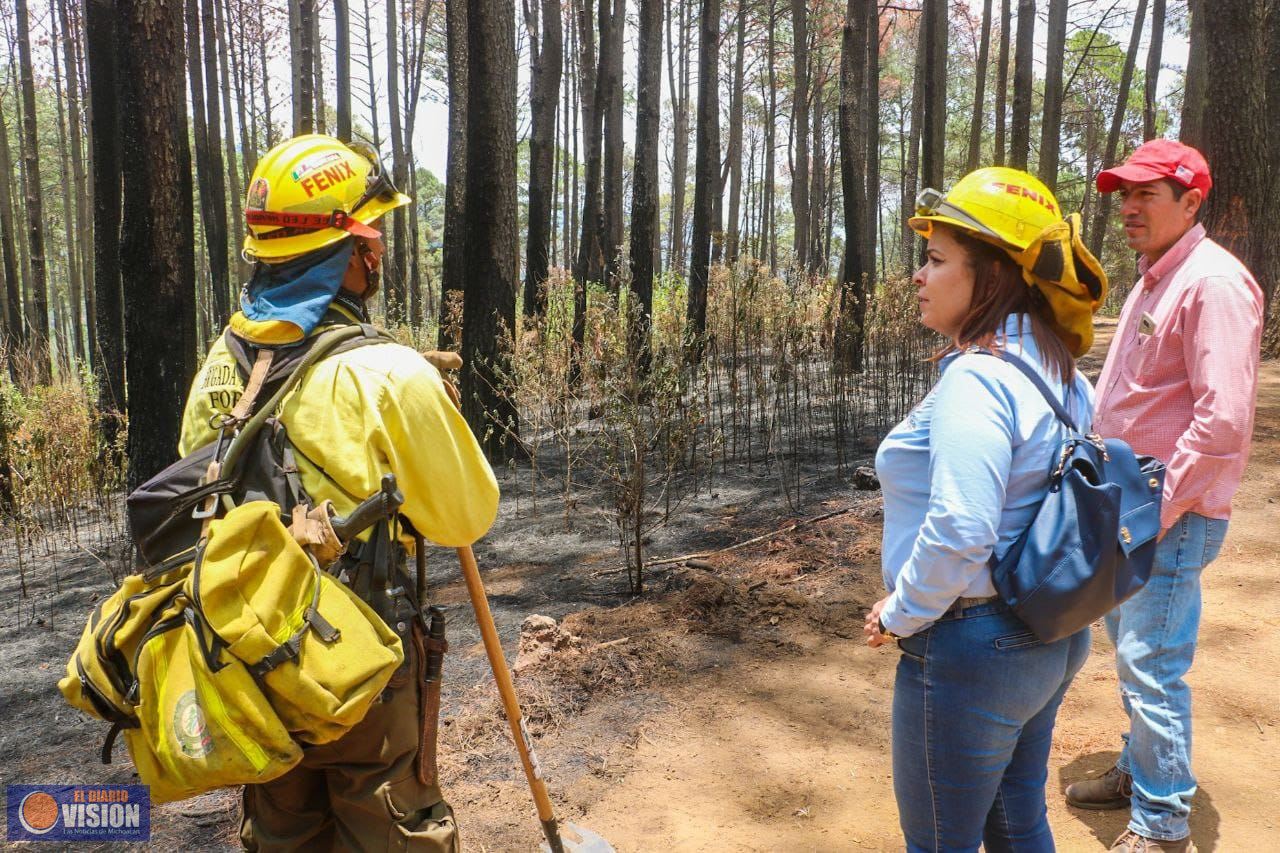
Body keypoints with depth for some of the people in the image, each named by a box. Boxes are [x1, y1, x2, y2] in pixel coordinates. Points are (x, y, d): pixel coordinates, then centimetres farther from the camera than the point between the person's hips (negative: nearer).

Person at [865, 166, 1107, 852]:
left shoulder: (977, 379, -24)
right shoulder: (1060, 373, 5)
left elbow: (958, 533, -31)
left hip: (970, 649, -9)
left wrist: (900, 615, -15)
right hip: (1050, 640, 9)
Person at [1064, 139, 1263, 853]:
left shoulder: (1214, 283, -17)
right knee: (1129, 645, 20)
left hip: (1172, 518, -9)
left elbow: (1224, 421, -24)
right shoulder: (1153, 280, 14)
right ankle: (1140, 773, 38)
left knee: (1151, 667, -3)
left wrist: (1154, 512, -19)